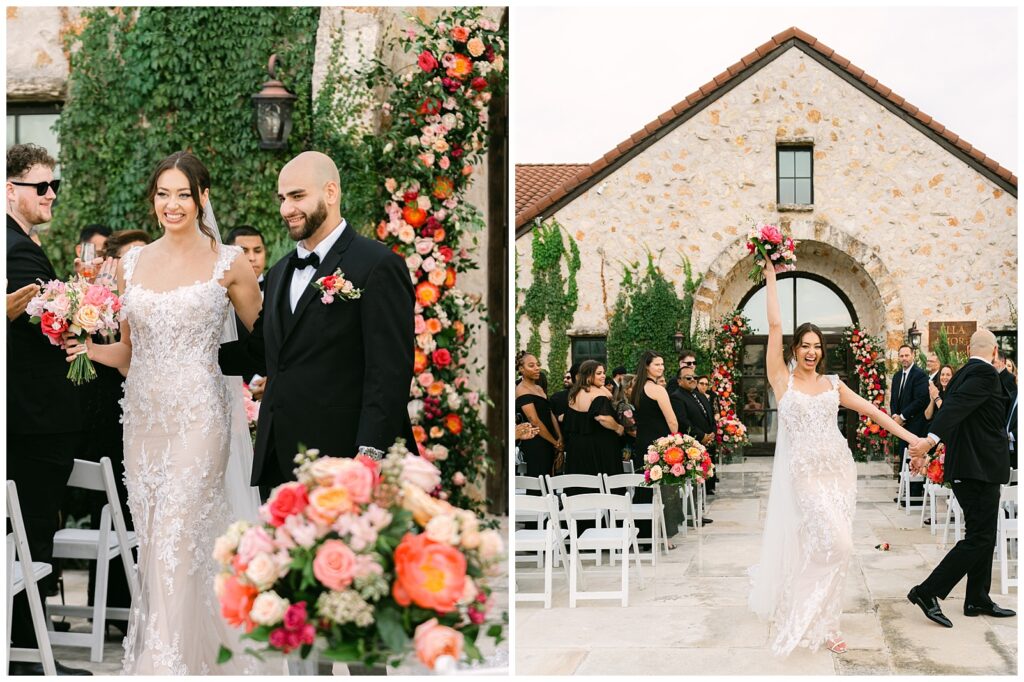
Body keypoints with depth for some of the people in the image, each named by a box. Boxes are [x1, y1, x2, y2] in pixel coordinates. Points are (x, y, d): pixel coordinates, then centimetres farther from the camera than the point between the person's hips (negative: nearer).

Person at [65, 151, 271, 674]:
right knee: (151, 542, 8)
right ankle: (147, 654, 22)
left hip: (199, 415, -4)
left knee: (179, 540, -9)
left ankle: (172, 663, -4)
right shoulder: (130, 262, 10)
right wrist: (90, 348, -4)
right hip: (144, 415, 4)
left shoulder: (228, 264, -1)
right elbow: (129, 351, 15)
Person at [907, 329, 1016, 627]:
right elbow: (956, 407, -28)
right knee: (979, 538, -7)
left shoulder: (963, 374, 12)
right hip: (980, 468, -10)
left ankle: (978, 601, 23)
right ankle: (928, 592, -8)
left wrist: (922, 449, 18)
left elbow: (949, 409, 16)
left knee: (983, 536, 16)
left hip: (967, 469, 10)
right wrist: (930, 441, -39)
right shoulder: (985, 374, -15)